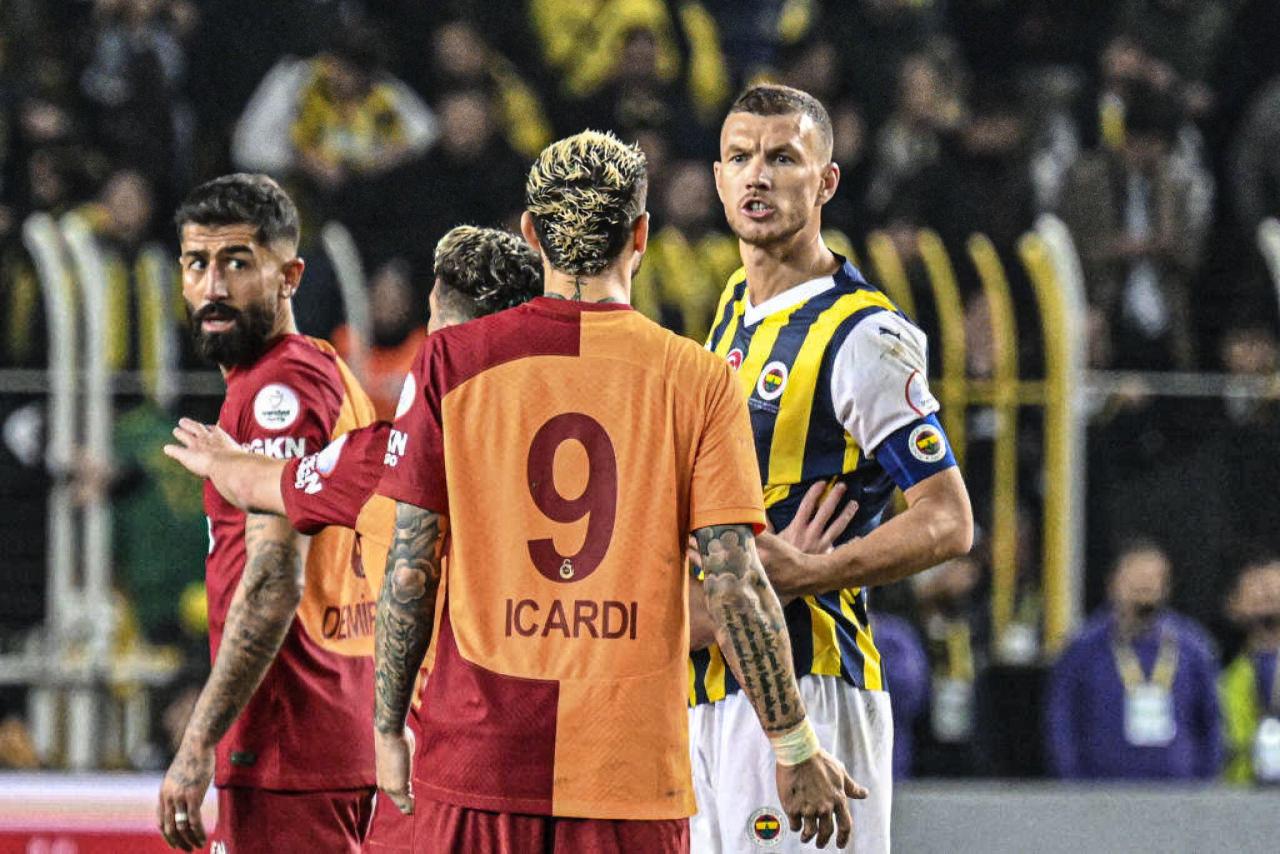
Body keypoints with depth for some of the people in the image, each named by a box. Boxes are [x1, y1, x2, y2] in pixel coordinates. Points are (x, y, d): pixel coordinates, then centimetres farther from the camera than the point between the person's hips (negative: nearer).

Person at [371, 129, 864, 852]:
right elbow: (736, 585, -5)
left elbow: (411, 572, 1)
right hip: (635, 768, -1)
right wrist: (796, 748, 4)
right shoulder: (699, 381, -1)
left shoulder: (452, 362, 1)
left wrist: (389, 729, 11)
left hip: (476, 760, 1)